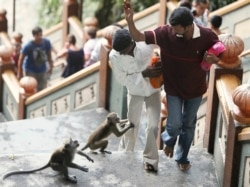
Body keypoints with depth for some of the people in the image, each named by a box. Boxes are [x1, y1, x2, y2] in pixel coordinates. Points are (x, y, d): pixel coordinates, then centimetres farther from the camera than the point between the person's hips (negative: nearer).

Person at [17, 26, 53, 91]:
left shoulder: (46, 42, -14)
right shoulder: (28, 46, -24)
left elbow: (49, 55, 4)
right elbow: (21, 59, -16)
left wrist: (51, 67, 11)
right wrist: (19, 73, -11)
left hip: (42, 71, 4)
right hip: (30, 71, -4)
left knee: (42, 90, 10)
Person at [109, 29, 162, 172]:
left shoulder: (146, 43, -32)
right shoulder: (114, 56, -28)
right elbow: (123, 79, -21)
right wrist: (144, 74, -35)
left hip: (153, 89, -1)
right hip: (135, 92, 1)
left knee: (153, 125, -3)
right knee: (132, 124, 13)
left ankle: (150, 159, 15)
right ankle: (125, 155, 35)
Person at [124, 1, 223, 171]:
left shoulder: (208, 36, -23)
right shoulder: (165, 33, -24)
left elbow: (219, 58, -6)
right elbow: (138, 37, -23)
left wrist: (212, 59, -31)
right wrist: (130, 20, -42)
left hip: (195, 89, 1)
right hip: (173, 88, -1)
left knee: (188, 125, 17)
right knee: (175, 124, -2)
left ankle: (182, 158, 41)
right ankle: (169, 140, 37)